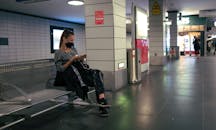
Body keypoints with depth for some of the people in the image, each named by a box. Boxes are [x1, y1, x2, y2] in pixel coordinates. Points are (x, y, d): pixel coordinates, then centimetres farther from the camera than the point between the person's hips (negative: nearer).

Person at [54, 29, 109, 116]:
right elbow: (60, 69, -6)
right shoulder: (58, 53, 4)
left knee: (97, 73, -26)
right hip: (71, 76, -4)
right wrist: (72, 59, -12)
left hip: (82, 71, 4)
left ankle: (102, 103, -41)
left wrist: (81, 58, 2)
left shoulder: (73, 49, 22)